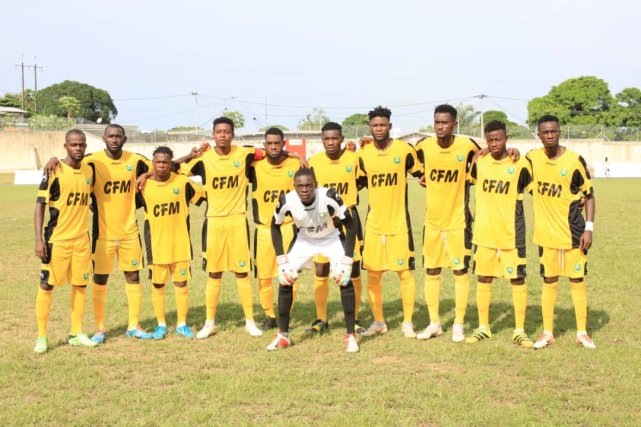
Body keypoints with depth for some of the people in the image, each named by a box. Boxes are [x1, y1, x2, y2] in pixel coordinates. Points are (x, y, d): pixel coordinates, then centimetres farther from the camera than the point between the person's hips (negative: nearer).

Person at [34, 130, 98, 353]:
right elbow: (40, 205, -10)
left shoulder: (89, 171, 6)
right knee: (47, 285, 0)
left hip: (82, 239, 5)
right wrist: (39, 239, -17)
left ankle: (76, 333, 20)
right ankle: (42, 336, 9)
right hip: (57, 240, -5)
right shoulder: (55, 172, -11)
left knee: (80, 284, 9)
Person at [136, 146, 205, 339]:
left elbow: (205, 193, 6)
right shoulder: (144, 186, -4)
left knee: (181, 283, 7)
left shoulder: (183, 182, -5)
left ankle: (182, 324, 20)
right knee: (157, 284, 8)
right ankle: (161, 324, 22)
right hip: (156, 244, 0)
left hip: (180, 243, 0)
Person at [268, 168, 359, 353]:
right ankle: (283, 335, 9)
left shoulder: (329, 197, -35)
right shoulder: (287, 201, -28)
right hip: (304, 240, 2)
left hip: (331, 238, -2)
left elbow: (350, 225, -22)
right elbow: (275, 227, -7)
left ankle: (351, 335, -6)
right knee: (285, 280, -7)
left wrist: (346, 260, -26)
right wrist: (281, 260, -12)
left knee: (344, 280, -19)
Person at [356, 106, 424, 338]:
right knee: (372, 274, 6)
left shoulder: (405, 150, -7)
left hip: (399, 222, -3)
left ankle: (408, 323, 12)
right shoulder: (363, 154, 3)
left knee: (405, 272, 0)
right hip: (373, 223, 3)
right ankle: (378, 322, 20)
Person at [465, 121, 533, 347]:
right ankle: (483, 327, 22)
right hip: (484, 232, 3)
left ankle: (519, 330, 11)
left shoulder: (520, 165, -8)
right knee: (483, 278, 10)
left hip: (511, 233, -3)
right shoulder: (478, 163, 2)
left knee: (518, 278, 1)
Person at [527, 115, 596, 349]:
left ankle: (582, 332, 15)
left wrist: (589, 228, -9)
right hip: (546, 233, 2)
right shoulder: (532, 158, -1)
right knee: (549, 281, 9)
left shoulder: (575, 160, -9)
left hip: (573, 231, -2)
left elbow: (589, 195, -2)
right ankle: (547, 332, 18)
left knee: (577, 280, 5)